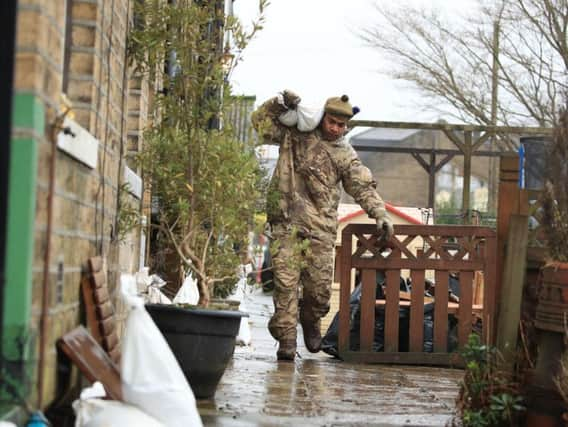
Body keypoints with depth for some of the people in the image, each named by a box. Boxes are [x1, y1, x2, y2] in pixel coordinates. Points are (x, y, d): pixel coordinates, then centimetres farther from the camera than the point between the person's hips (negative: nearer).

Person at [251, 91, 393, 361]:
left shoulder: (345, 154, 12)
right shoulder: (295, 133, 11)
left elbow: (363, 187, 5)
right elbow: (260, 123, 11)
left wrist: (380, 214, -7)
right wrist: (279, 104, -3)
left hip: (321, 227, 1)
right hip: (286, 221, -1)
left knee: (319, 284, 0)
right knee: (285, 282, -6)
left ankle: (310, 322, 30)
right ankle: (286, 340, -2)